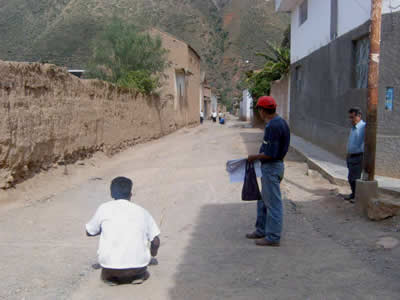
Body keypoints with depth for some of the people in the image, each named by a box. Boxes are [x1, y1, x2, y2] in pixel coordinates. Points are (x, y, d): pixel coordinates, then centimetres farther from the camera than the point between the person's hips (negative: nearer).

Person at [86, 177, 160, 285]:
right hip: (139, 266, 1)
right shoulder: (141, 211, 6)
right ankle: (139, 275, 17)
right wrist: (152, 254, 29)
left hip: (111, 267, -1)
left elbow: (89, 232, 15)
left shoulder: (104, 208, 1)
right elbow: (156, 242, 8)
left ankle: (109, 276, 17)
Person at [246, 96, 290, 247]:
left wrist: (254, 157, -12)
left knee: (273, 202, -1)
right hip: (271, 166, 11)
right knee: (263, 200, 21)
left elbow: (270, 154, -26)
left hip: (271, 167, -11)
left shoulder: (273, 126, -22)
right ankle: (262, 230, 33)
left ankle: (273, 237, 8)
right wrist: (258, 156, 13)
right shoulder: (280, 122, 10)